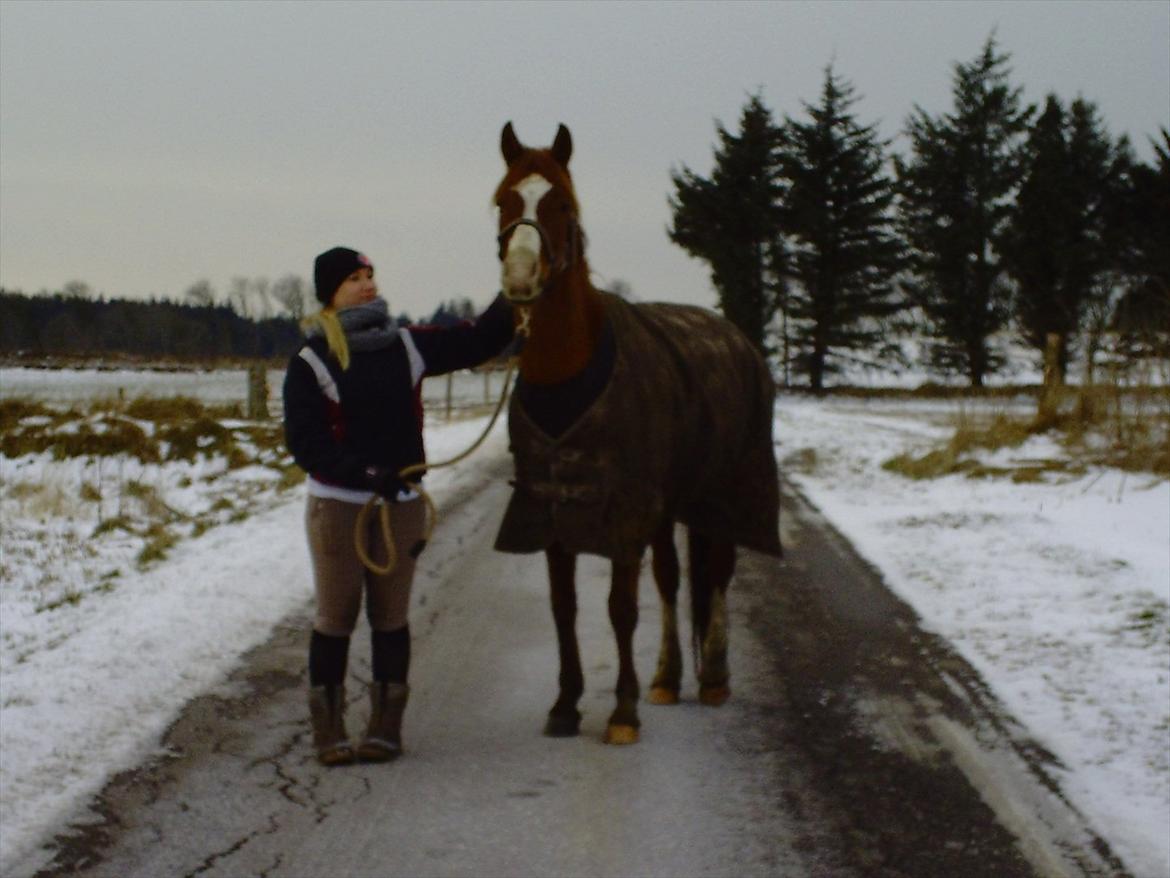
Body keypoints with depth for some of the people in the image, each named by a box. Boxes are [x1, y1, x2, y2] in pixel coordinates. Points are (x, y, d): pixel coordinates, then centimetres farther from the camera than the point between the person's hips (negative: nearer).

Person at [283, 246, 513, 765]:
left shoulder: (407, 347, 6)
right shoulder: (310, 364, -6)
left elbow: (476, 343, 11)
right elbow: (304, 443, -13)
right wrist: (363, 473, -25)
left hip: (401, 501, 3)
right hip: (336, 503, -3)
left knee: (390, 615, 7)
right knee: (336, 616, 1)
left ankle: (386, 725, 15)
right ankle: (328, 728, 10)